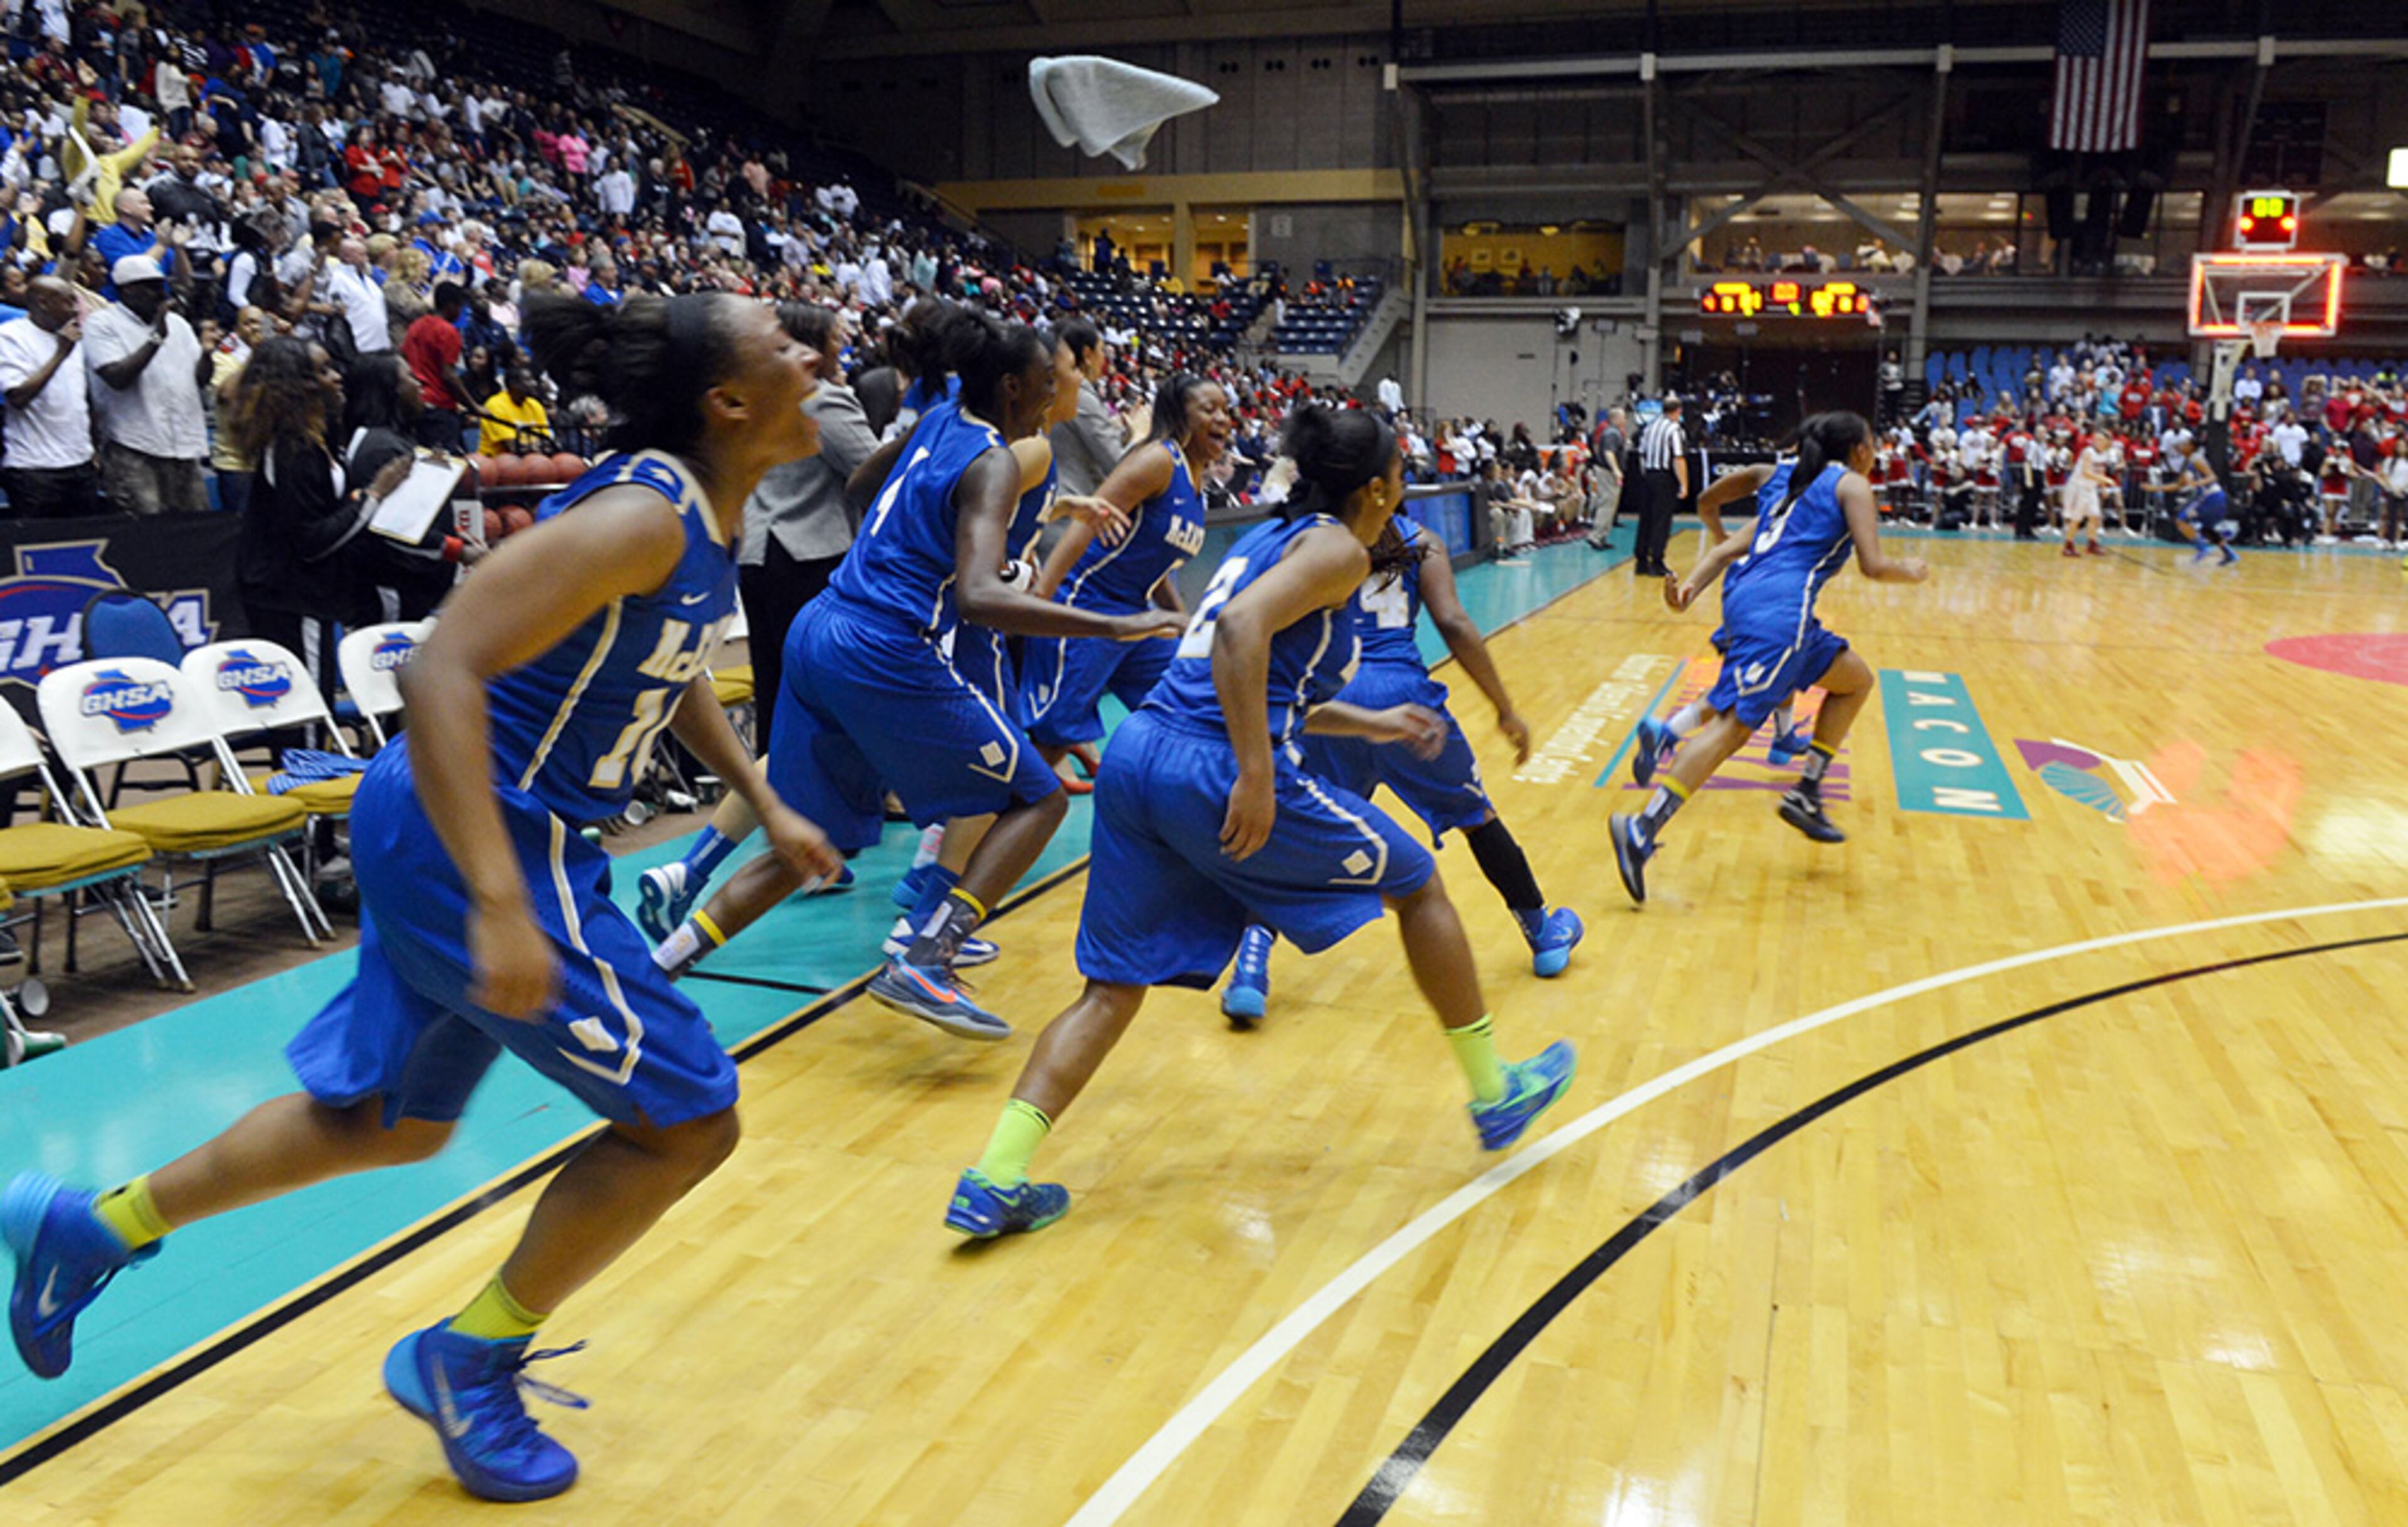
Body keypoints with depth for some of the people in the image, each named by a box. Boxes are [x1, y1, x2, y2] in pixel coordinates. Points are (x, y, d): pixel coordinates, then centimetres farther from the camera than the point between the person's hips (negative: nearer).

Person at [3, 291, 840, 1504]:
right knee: (685, 1119, -1)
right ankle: (467, 1366, 17)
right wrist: (498, 903, -36)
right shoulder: (642, 518, -23)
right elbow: (442, 671, -31)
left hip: (447, 833, 10)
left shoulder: (701, 513, 6)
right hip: (483, 839, -10)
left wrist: (763, 803, 22)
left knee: (387, 1117, 24)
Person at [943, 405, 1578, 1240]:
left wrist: (1368, 724, 40)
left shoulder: (1267, 536, 26)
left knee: (1115, 986, 11)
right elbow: (1242, 629, -19)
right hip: (1215, 772, -8)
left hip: (1136, 754, 8)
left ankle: (996, 1180, 0)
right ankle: (1495, 1093, 25)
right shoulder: (1338, 548, 0)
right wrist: (1257, 775, -21)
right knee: (1418, 885, 13)